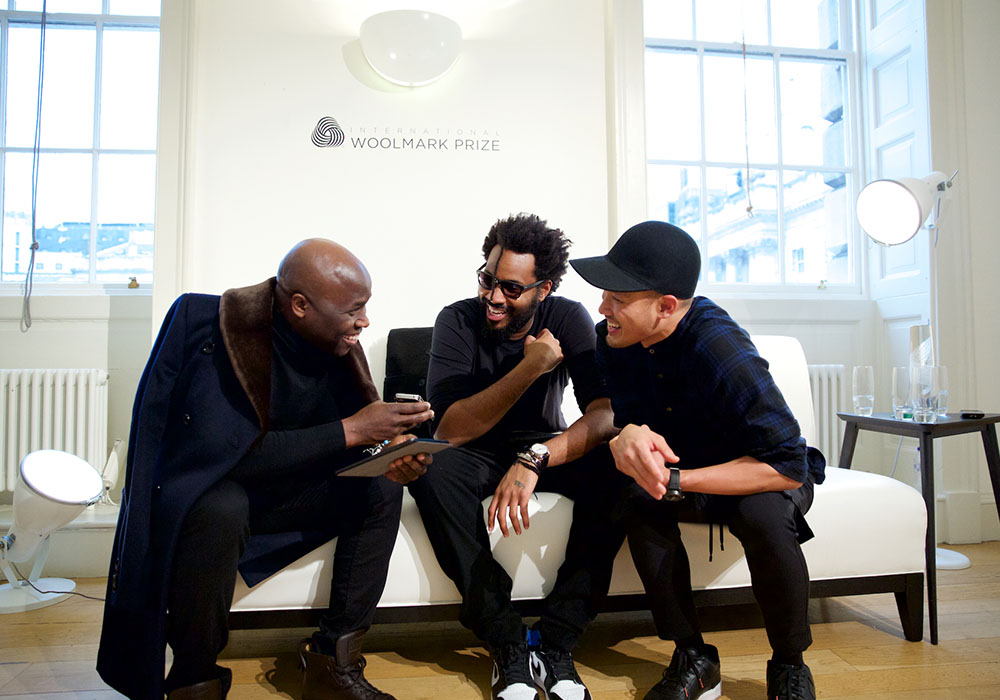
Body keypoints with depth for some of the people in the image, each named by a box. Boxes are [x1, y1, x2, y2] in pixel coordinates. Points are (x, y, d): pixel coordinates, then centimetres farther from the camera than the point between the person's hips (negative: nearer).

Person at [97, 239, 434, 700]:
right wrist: (350, 430, -32)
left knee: (382, 489, -9)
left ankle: (333, 661, -5)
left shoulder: (335, 344, -8)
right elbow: (235, 452, -34)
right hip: (198, 488, -6)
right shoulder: (218, 332, -27)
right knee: (220, 508, -38)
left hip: (276, 488, 6)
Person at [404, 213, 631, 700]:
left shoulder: (568, 319, -13)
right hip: (476, 454, -1)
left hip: (547, 447, 1)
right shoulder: (458, 321, -16)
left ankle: (555, 642, -20)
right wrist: (530, 368, -33)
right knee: (432, 469, -34)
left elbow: (605, 413, -25)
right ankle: (508, 646, -25)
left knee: (615, 470, -29)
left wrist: (535, 459, -42)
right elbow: (448, 430, -25)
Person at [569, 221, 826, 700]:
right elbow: (615, 420, -12)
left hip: (771, 478, -4)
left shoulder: (718, 346, -33)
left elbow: (787, 464, -34)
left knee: (763, 515, -35)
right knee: (638, 501, -25)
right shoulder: (612, 341, -15)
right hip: (686, 473, 5)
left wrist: (677, 480, -38)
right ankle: (693, 658, -8)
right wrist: (628, 438, -37)